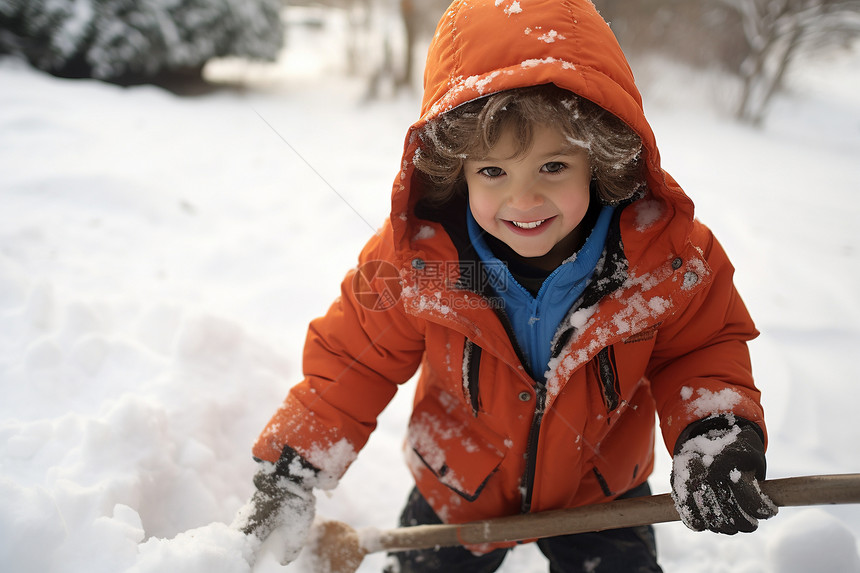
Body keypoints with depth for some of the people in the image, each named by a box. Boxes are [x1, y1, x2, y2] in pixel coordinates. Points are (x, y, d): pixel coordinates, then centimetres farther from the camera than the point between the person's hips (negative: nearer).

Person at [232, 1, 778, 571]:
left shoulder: (668, 252, -26)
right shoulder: (415, 256, -27)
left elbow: (705, 345, -8)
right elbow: (354, 359, -14)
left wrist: (712, 435, -27)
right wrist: (292, 475, -12)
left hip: (603, 495, 1)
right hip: (457, 491, 0)